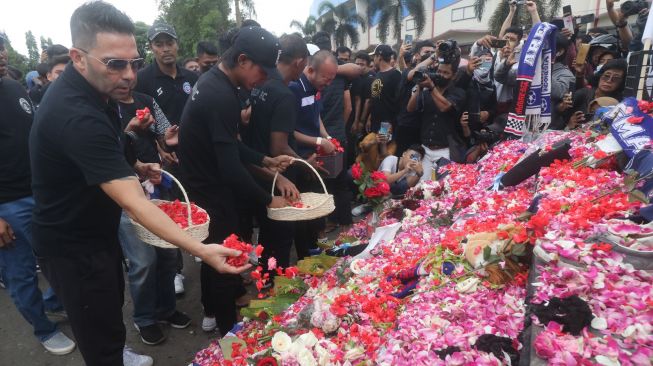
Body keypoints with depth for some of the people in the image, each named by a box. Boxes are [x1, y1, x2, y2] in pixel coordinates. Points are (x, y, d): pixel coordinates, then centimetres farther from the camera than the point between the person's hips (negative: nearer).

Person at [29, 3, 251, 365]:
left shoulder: (90, 91, -2)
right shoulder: (75, 115, -34)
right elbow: (132, 201, -40)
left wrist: (133, 167, 0)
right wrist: (200, 250, -44)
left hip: (95, 231, 10)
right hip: (72, 246, -10)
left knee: (112, 303, 30)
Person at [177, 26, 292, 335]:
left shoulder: (213, 82, 5)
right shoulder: (221, 96, -27)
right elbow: (231, 168, -28)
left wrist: (265, 160, 4)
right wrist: (268, 200, -17)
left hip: (203, 184, 10)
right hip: (212, 191, -10)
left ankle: (212, 313, 43)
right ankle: (229, 328, 27)